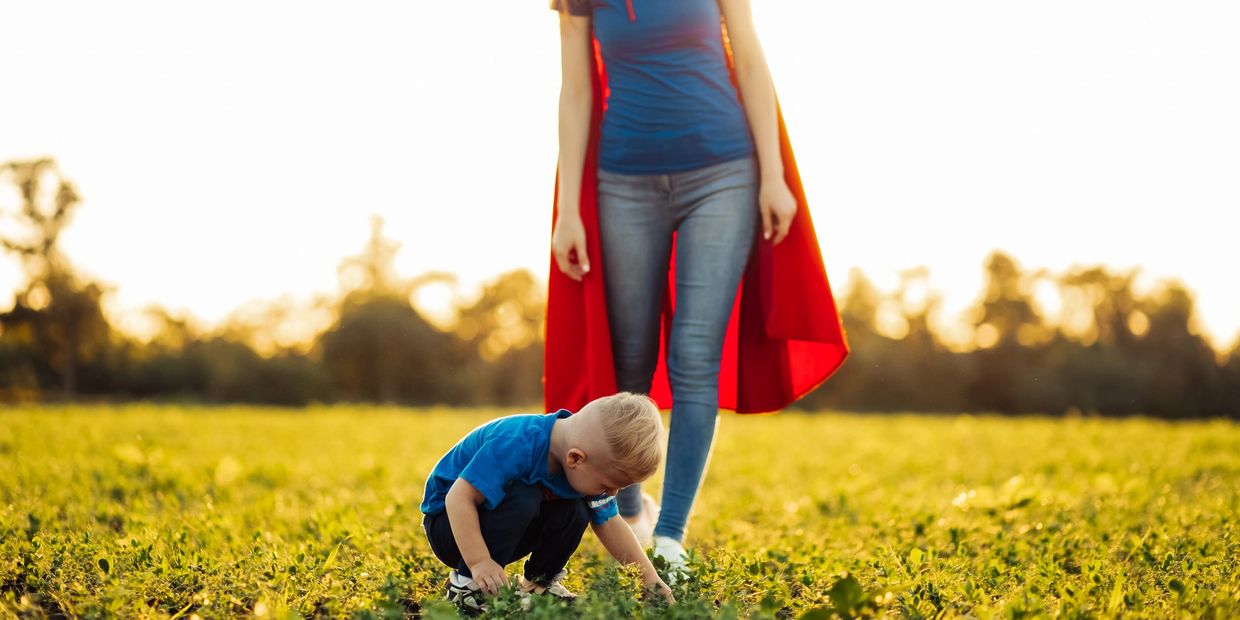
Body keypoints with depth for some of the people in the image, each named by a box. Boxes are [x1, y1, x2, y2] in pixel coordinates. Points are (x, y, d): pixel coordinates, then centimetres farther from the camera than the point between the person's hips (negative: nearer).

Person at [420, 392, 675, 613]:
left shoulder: (589, 461, -12)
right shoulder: (517, 445, -37)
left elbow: (609, 524, -2)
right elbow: (459, 497, -37)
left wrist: (651, 579, -6)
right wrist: (479, 562, -37)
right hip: (450, 520, -7)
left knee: (575, 511, -14)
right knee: (523, 499, -33)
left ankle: (538, 582, 7)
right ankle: (467, 582, -19)